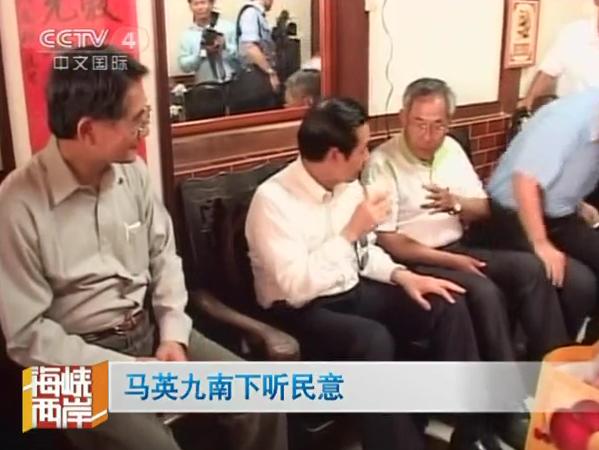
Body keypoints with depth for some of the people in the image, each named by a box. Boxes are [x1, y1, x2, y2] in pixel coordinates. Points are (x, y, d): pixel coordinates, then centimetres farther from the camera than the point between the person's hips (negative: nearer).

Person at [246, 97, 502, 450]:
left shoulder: (349, 185, 3)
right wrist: (351, 231, -25)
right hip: (301, 312, -7)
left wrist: (401, 275, -4)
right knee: (374, 339, -36)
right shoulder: (273, 198, -20)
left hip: (354, 292, 7)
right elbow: (297, 288, -27)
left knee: (448, 306, -10)